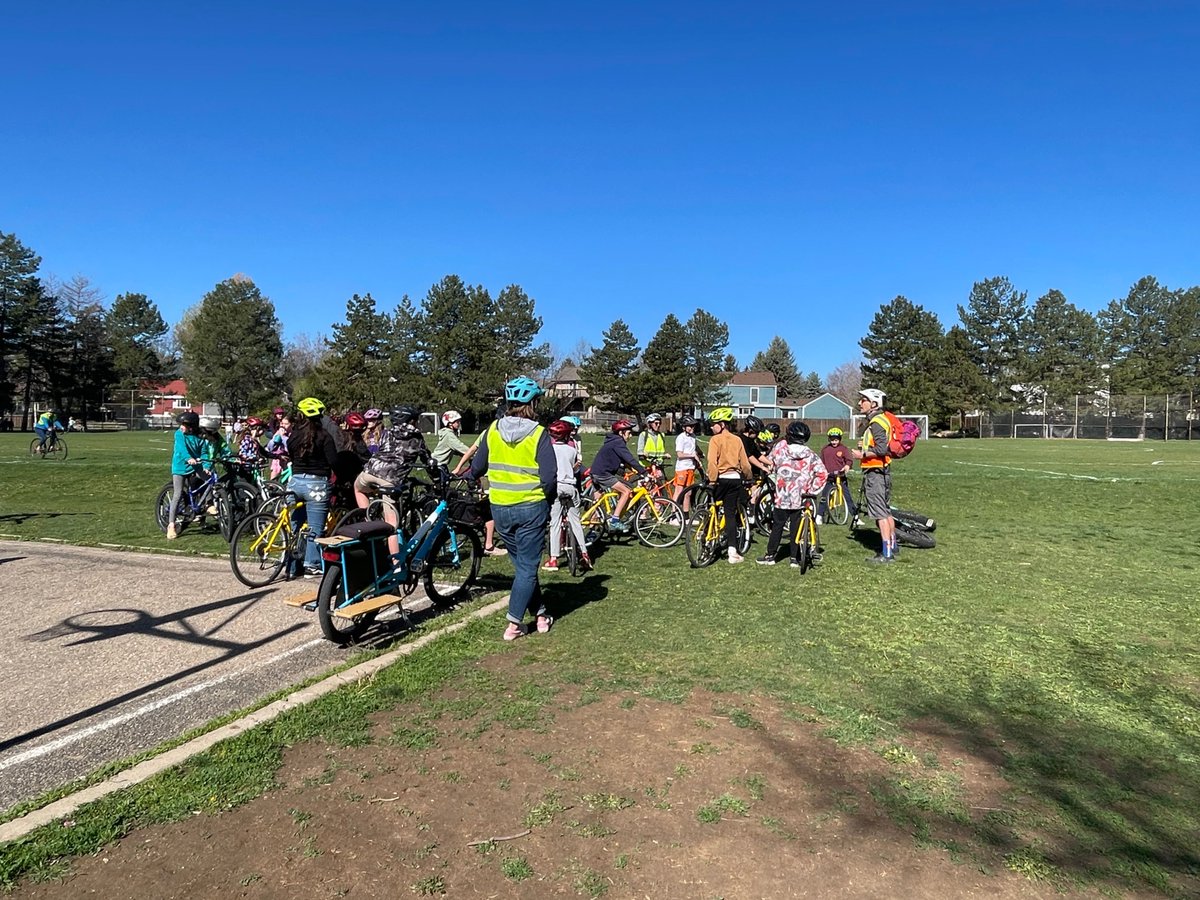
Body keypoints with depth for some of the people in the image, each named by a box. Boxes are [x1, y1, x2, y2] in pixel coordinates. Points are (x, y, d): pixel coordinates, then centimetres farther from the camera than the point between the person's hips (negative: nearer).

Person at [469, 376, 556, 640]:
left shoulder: (493, 430, -2)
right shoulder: (538, 434, -13)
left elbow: (476, 469, 5)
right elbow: (550, 477, -16)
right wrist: (546, 497, 4)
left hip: (500, 508, 4)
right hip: (531, 507, -4)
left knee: (522, 564, 18)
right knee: (528, 567, 7)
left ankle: (541, 614, 26)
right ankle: (513, 624, 5)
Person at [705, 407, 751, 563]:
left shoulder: (715, 439, -8)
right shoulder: (737, 439, 8)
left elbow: (712, 462, -18)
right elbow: (745, 463, 9)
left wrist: (712, 480, -17)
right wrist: (749, 478, 22)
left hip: (721, 478, -5)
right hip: (735, 479, 5)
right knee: (730, 513, 6)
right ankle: (732, 550, 0)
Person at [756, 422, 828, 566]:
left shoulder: (780, 449, -7)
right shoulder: (810, 455, -4)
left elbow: (771, 466, 7)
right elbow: (822, 473, -10)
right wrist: (812, 490, -4)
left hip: (782, 496, -1)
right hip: (800, 498, 1)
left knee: (777, 526, 11)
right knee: (796, 527, 9)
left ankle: (770, 555, 17)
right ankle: (795, 558, 13)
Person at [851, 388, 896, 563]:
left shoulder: (876, 422, -16)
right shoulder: (878, 420, 17)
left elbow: (881, 450, -26)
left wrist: (862, 454, -15)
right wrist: (865, 445, 10)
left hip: (875, 473, -11)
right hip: (883, 472, 11)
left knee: (880, 514, -8)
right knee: (886, 511, 18)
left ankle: (886, 553, -6)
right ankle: (892, 547, 28)